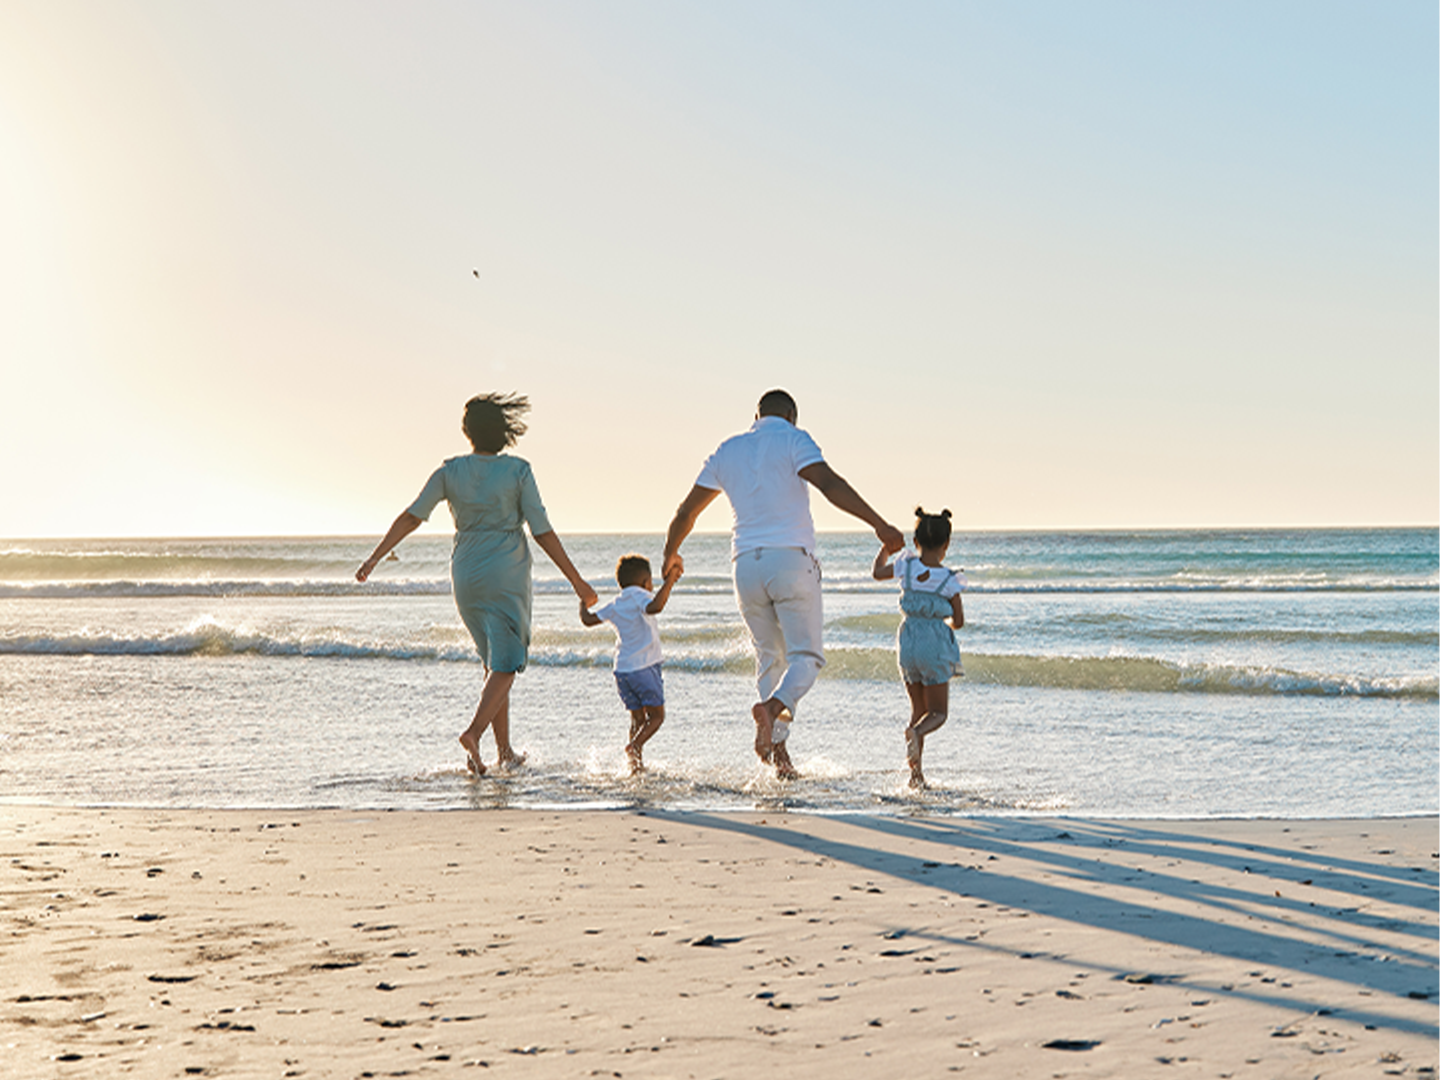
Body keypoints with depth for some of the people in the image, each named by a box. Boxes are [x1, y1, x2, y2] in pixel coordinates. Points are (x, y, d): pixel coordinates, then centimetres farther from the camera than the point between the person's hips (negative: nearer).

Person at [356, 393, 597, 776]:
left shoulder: (450, 471, -1)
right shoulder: (518, 471, -9)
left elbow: (411, 517, -5)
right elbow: (543, 533, -10)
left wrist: (374, 558, 0)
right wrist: (576, 580, -4)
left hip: (465, 574, 4)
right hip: (506, 576, -4)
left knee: (496, 661, 17)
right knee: (505, 666, -1)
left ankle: (505, 751, 16)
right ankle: (474, 732, -25)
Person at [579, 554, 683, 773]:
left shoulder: (615, 605, 11)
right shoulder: (640, 597, -7)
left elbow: (589, 620, 15)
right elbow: (655, 607, -29)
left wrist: (583, 605, 35)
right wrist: (669, 582, -26)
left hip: (622, 670, 6)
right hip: (644, 667, -6)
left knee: (638, 717, 14)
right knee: (656, 714, 2)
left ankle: (637, 762, 6)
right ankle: (634, 746, -21)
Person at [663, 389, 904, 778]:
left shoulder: (728, 450, 17)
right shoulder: (793, 440, 2)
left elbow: (686, 511, 22)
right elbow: (830, 484, -16)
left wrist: (670, 555, 39)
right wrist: (880, 525, -20)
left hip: (746, 565, 4)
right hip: (790, 557, -4)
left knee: (770, 659, 14)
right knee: (806, 656, -1)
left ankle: (778, 748, 2)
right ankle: (773, 706, -30)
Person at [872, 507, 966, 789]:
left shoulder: (906, 567, -4)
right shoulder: (949, 579, -10)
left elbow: (877, 573, 16)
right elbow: (959, 620, -2)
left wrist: (887, 546, 33)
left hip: (908, 642, 4)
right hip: (936, 645, -3)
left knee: (918, 710, 15)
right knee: (938, 712, 6)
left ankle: (916, 771, 3)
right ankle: (915, 733, -29)